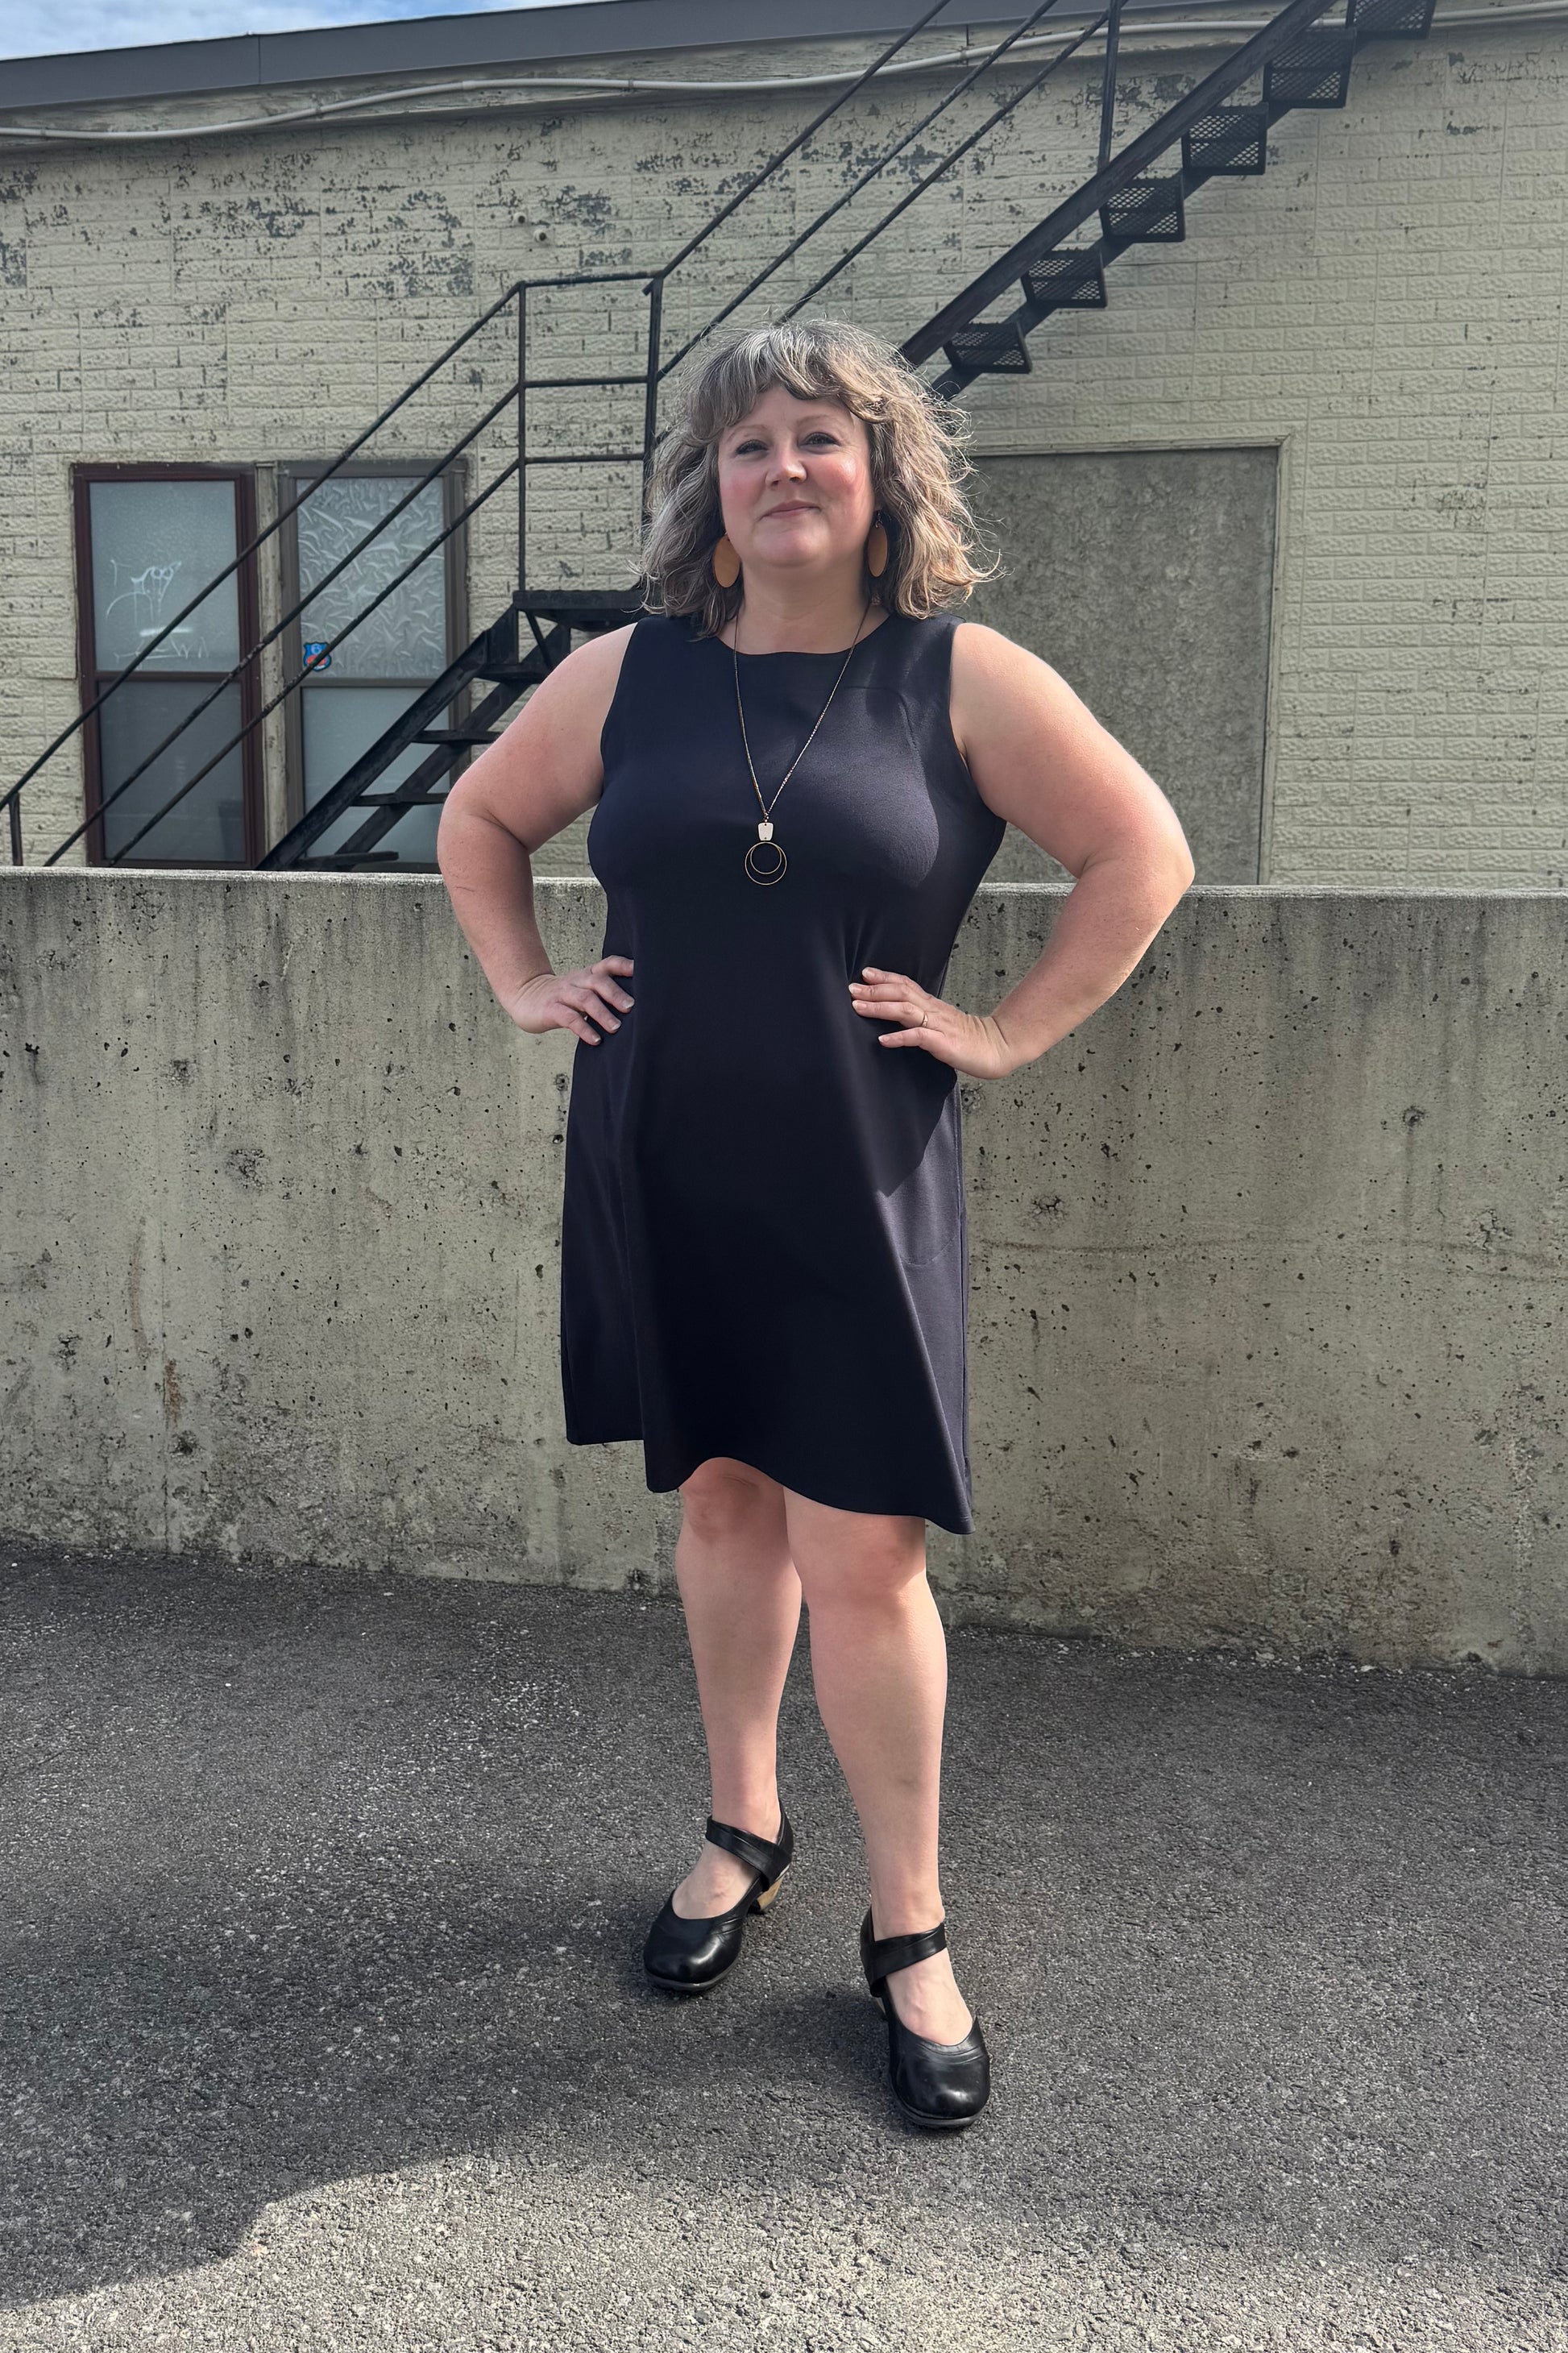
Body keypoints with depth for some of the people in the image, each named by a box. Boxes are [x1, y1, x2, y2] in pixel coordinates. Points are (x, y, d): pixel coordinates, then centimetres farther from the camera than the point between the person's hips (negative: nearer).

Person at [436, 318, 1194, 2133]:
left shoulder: (961, 680, -4)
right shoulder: (630, 675, 5)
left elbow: (1143, 852, -1)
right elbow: (478, 822, 18)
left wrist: (1011, 1031, -6)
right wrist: (527, 988, 7)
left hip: (858, 1184, -3)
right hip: (663, 1174, 3)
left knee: (861, 1555, -1)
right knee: (722, 1499, 16)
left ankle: (910, 1933, 19)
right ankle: (742, 1830, 37)